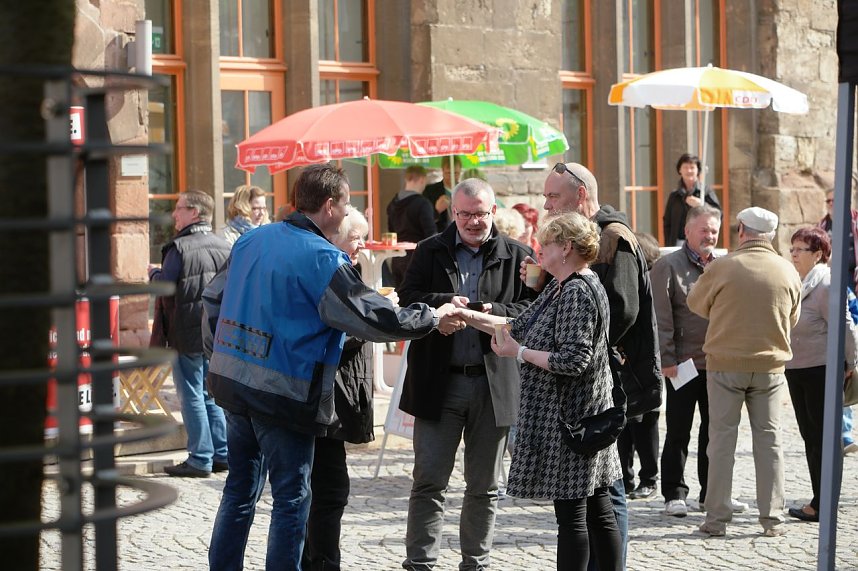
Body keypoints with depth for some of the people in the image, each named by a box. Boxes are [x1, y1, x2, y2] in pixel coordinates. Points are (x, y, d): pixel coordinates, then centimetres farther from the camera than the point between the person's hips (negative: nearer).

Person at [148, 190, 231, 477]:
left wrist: (153, 272, 4)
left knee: (192, 395, 0)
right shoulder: (223, 246, 6)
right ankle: (222, 454, 16)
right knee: (211, 394, 15)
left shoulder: (180, 247, -15)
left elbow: (164, 286, -15)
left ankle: (200, 459, 1)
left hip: (186, 335, -6)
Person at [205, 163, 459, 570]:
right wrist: (433, 317, -4)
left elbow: (214, 298, 15)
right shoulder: (322, 259, -16)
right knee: (291, 498, 5)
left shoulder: (250, 241, 6)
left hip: (232, 383, 7)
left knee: (240, 488, 18)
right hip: (283, 395, -7)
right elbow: (375, 319, -17)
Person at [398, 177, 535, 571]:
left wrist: (497, 312, -19)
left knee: (483, 486, 11)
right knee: (429, 480, 0)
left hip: (494, 384, 0)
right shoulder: (431, 252, 6)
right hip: (439, 380, 0)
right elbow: (408, 299, -1)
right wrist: (443, 302, -19)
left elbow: (532, 310, -1)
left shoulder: (517, 256, 4)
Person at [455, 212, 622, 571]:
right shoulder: (559, 288, 14)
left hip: (568, 417, -10)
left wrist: (518, 352, -16)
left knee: (571, 514, -4)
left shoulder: (578, 293, -18)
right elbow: (522, 327, 15)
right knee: (598, 510, 12)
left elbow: (573, 360, -24)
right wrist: (473, 318, 9)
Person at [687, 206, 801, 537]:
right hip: (770, 365, 2)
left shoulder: (722, 267, -11)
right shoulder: (788, 272, -2)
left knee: (722, 439, 6)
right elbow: (792, 320, 10)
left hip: (726, 364, -2)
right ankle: (772, 519, 11)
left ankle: (717, 518, 7)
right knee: (768, 439, 10)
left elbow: (696, 303, 4)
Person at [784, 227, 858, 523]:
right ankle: (819, 502, 20)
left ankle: (822, 506, 1)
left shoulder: (826, 285, -14)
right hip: (796, 369, 9)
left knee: (822, 438, -3)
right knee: (810, 436, 12)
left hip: (822, 371, -9)